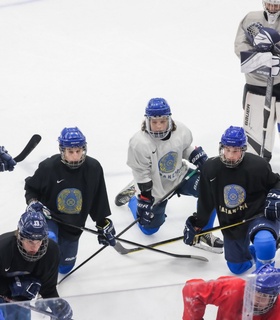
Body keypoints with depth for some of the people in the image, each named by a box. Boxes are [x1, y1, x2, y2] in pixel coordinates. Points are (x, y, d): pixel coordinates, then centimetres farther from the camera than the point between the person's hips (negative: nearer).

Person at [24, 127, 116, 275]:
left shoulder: (93, 168, -14)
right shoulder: (48, 167, -21)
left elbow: (99, 200, 0)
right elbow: (30, 188, -2)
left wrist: (104, 224, 4)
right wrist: (32, 202, -22)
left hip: (74, 225, 4)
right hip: (48, 217, -4)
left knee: (65, 267, 16)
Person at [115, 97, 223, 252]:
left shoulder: (181, 131, -19)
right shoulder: (139, 144, -30)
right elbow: (141, 176, -22)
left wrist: (199, 157, -9)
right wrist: (144, 202, -19)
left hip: (180, 175, 3)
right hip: (155, 188, -3)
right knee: (149, 228, 9)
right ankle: (132, 196, 37)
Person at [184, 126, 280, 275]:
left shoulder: (257, 165, -20)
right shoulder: (210, 169, -8)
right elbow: (205, 201, 5)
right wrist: (196, 224, 7)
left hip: (259, 215, -5)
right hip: (232, 223, 5)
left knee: (264, 242, -38)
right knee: (237, 268, 16)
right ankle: (253, 252, 48)